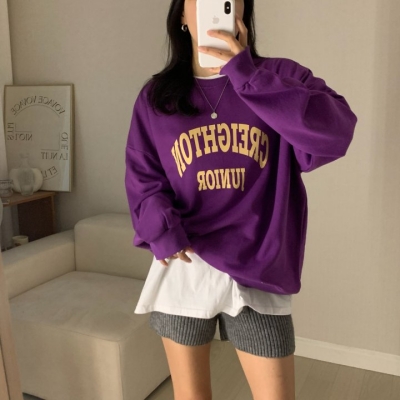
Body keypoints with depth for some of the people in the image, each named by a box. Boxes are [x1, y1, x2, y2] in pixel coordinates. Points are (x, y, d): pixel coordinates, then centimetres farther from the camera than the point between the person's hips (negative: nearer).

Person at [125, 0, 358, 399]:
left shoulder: (280, 76, 1)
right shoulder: (155, 96, 5)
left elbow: (335, 133, -17)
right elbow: (141, 178, 4)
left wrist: (246, 73, -18)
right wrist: (164, 235, -15)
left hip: (257, 273, -1)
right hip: (182, 270, 2)